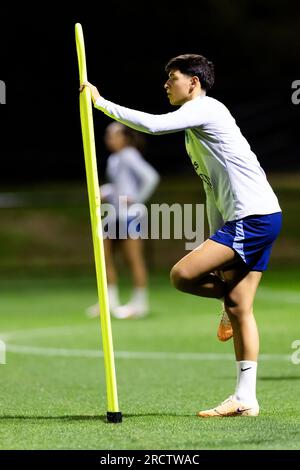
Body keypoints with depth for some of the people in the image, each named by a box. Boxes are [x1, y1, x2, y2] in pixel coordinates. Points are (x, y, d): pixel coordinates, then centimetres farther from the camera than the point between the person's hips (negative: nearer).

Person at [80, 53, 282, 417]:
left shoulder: (205, 108, -7)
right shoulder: (195, 133, 24)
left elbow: (153, 124, -22)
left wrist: (101, 103, -15)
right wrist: (216, 246, 24)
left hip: (254, 216, -11)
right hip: (245, 221, 11)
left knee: (182, 274, -21)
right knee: (240, 309, 6)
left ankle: (228, 296, 7)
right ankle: (245, 399, 5)